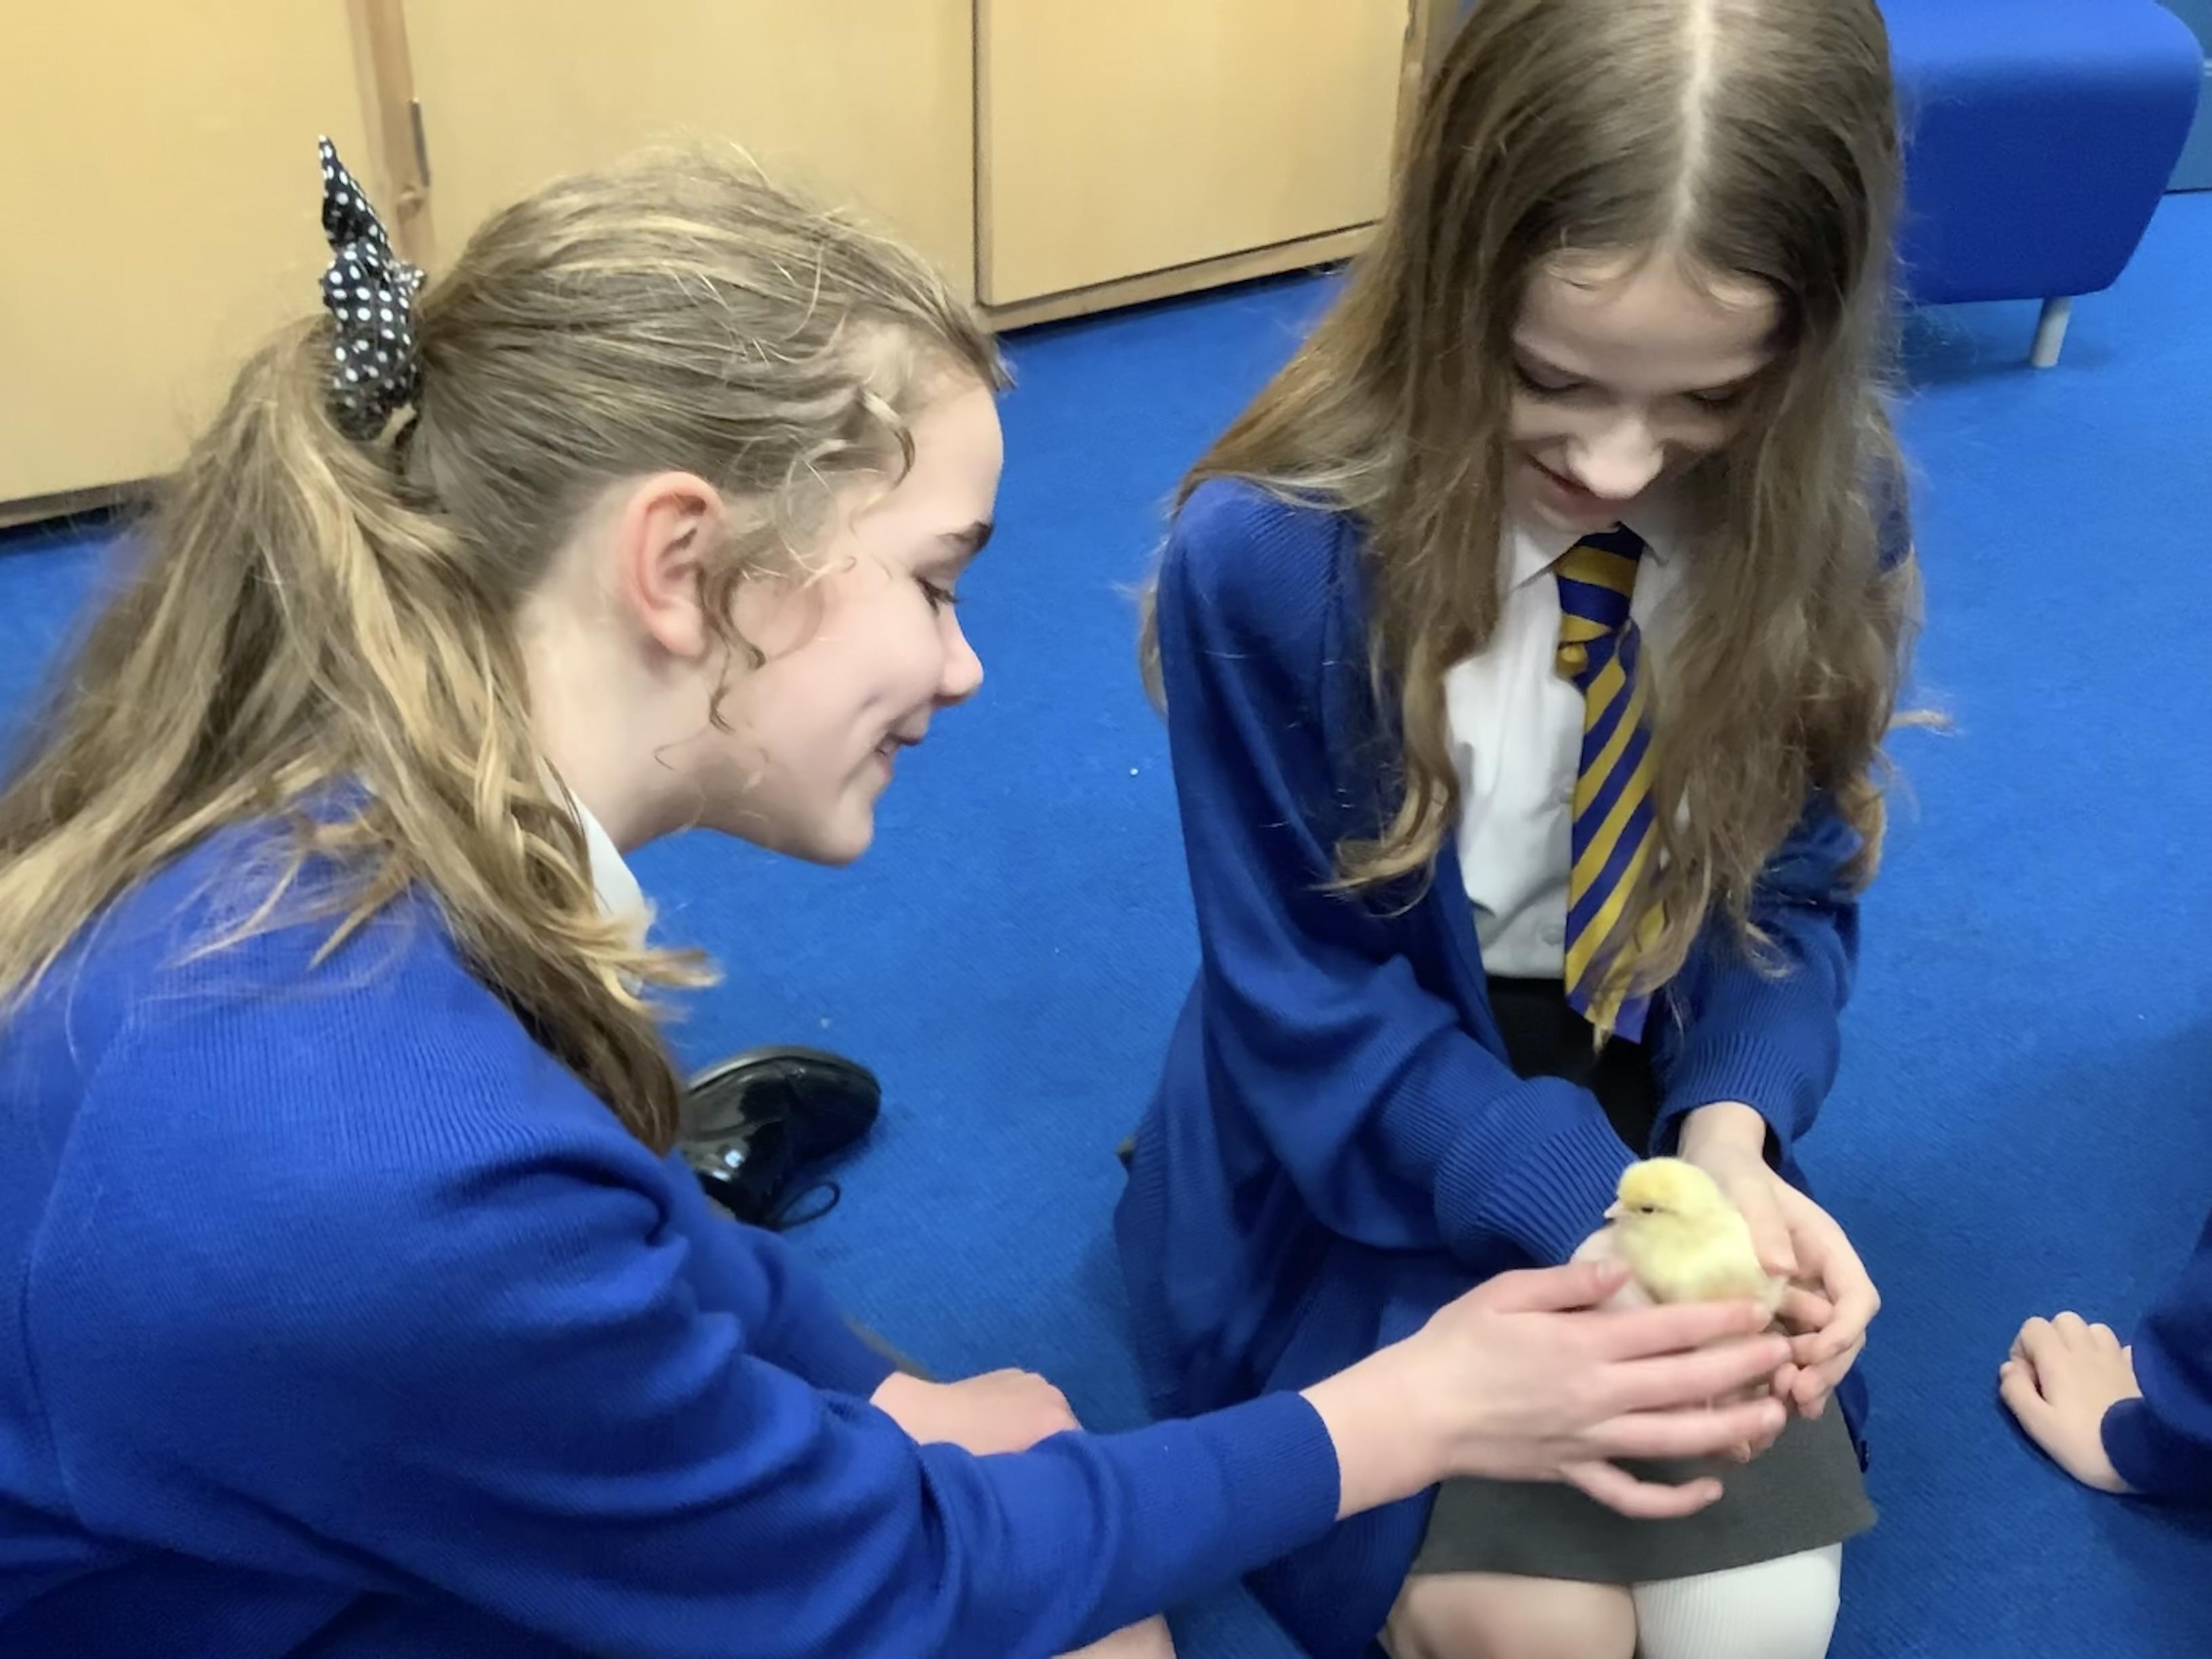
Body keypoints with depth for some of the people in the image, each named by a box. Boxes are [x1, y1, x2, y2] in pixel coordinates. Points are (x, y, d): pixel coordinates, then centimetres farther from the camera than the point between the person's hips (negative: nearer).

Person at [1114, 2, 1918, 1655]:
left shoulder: (1829, 517, -15)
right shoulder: (1270, 552, -26)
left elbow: (1796, 892, -3)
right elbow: (1310, 1014, -18)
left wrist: (1727, 1144, -24)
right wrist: (1599, 1218, -31)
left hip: (1660, 1115, 3)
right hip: (1364, 1159, -3)